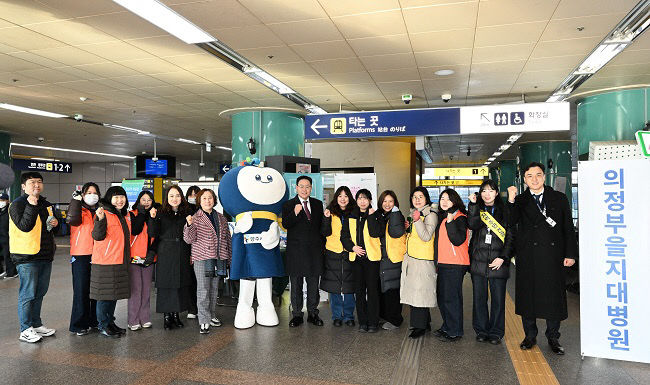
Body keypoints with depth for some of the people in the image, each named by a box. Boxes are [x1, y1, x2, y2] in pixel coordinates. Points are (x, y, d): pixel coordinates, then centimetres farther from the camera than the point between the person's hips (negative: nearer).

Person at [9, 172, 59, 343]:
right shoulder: (18, 204, -9)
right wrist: (31, 206, -25)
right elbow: (24, 226, -20)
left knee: (40, 292, 16)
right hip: (27, 257, -7)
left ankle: (36, 324, 28)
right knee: (28, 294, -1)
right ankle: (26, 330, 10)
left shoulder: (46, 204, 15)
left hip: (45, 255, 8)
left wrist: (55, 223, 4)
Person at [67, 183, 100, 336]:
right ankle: (79, 325, 8)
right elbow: (73, 220, -20)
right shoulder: (79, 209, 2)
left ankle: (95, 320, 22)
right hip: (81, 255, -4)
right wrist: (76, 200, -16)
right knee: (81, 289, -2)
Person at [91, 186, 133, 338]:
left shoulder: (126, 215, 13)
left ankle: (110, 322, 26)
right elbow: (98, 236, -20)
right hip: (105, 262, -7)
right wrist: (100, 220, -32)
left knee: (114, 294, 15)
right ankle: (102, 325, 12)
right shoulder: (104, 214, -10)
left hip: (120, 262, 7)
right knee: (104, 294, 1)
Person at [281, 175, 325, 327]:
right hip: (296, 251, -3)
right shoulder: (288, 205, 0)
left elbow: (321, 225, 15)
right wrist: (295, 213, -29)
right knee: (296, 285, 6)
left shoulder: (318, 204, 10)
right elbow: (285, 225, -12)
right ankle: (297, 314, 17)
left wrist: (322, 245, 11)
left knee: (313, 284, 10)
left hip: (314, 250, 3)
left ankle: (312, 313, 22)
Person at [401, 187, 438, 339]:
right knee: (414, 291, 11)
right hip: (410, 258, 8)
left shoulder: (430, 215, -8)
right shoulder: (413, 213, 17)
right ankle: (425, 322, 24)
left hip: (423, 259, -8)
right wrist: (407, 227, 10)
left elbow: (426, 236, -19)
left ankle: (420, 326, 5)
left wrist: (417, 220, -28)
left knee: (419, 291, -5)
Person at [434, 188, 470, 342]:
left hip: (455, 265, -9)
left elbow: (458, 240, -23)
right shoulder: (442, 217, 16)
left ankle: (454, 332, 8)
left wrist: (450, 222, -27)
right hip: (443, 263, 9)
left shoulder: (459, 218, -11)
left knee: (451, 298, -3)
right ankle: (447, 327, 28)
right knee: (442, 297, 15)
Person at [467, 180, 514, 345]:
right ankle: (481, 330, 18)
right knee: (479, 297, 5)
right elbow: (472, 225, -12)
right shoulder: (476, 210, 10)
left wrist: (503, 257, -6)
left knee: (498, 298, 3)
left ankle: (496, 332, 16)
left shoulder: (504, 212, 7)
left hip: (498, 262, -1)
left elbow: (510, 237, 3)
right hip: (478, 261, 1)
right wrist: (473, 204, -15)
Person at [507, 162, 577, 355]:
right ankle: (530, 336, 21)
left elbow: (568, 228, 7)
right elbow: (511, 222, -13)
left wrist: (570, 254, 0)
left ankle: (553, 338, 20)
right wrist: (511, 201, -25)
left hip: (553, 256, 0)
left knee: (553, 296, 5)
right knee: (527, 295, 6)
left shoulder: (559, 198, 9)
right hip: (528, 257, 0)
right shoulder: (520, 201, 6)